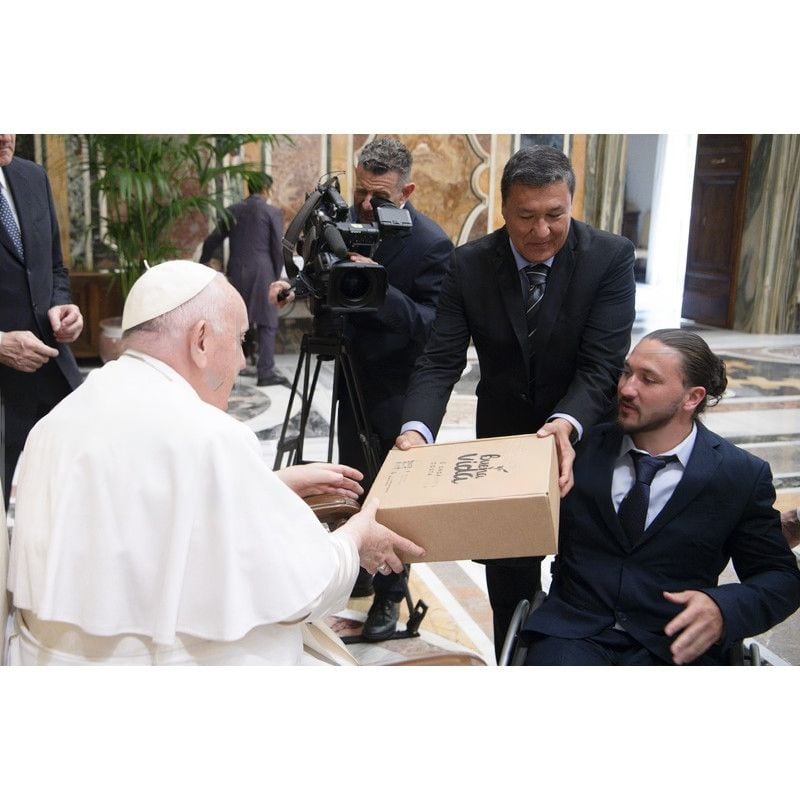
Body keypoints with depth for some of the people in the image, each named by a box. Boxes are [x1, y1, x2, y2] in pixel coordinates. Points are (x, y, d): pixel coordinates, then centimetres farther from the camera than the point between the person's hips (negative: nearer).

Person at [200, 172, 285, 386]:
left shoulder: (232, 211, 8)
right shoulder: (273, 212, -3)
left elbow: (212, 241, 13)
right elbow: (278, 248, -6)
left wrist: (201, 265, 27)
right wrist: (276, 276, 7)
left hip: (236, 274, 4)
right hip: (263, 273, -4)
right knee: (267, 323, 2)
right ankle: (265, 372, -1)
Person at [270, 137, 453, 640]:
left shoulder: (431, 244, -21)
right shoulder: (349, 221, -3)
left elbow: (429, 326, -25)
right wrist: (297, 285, -15)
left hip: (398, 390, -6)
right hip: (354, 379, 7)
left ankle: (390, 596, 23)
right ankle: (359, 573, 38)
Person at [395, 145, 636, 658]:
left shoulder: (610, 257, -17)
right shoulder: (470, 265, -12)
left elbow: (603, 364, -24)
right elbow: (441, 361, -17)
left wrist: (567, 424, -44)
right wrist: (417, 429, -35)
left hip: (585, 442, -1)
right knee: (507, 581, 15)